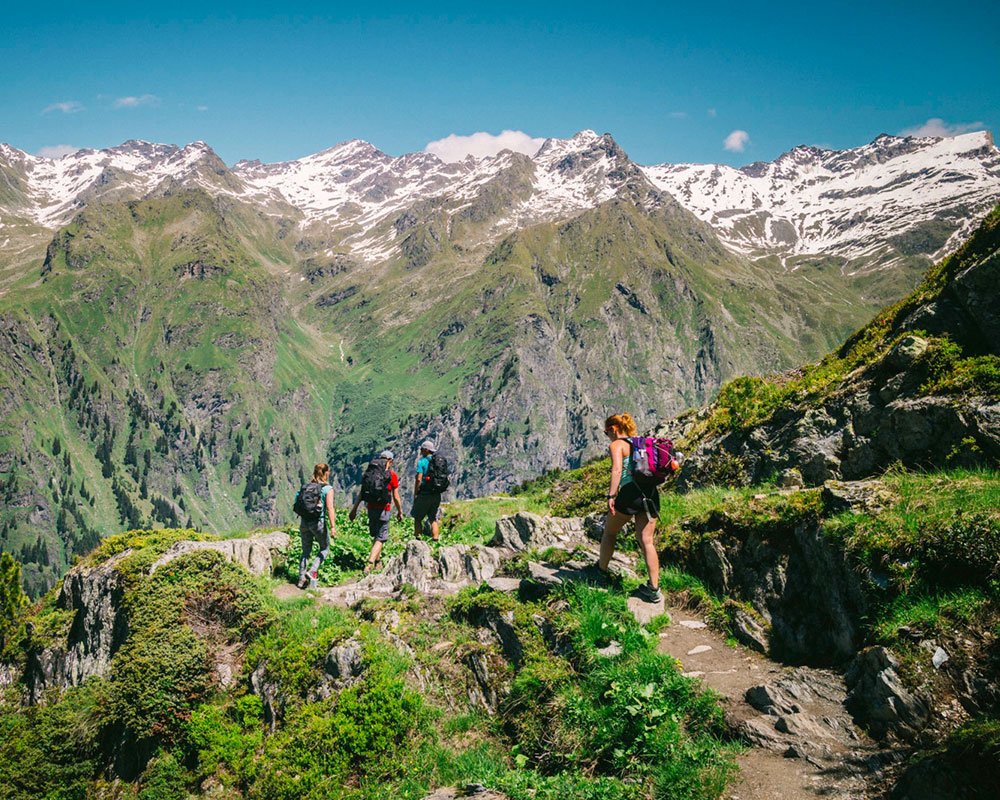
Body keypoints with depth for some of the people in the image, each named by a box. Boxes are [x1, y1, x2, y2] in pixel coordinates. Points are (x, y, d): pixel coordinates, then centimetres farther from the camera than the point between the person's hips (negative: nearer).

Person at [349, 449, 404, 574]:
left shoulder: (369, 472, 5)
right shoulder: (392, 476, -8)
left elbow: (361, 493, 5)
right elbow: (396, 497, -5)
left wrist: (354, 509, 10)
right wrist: (400, 512, 7)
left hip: (371, 508, 5)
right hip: (383, 510, -5)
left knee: (375, 536, 22)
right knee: (380, 539, 0)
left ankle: (377, 562, 30)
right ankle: (369, 565, -12)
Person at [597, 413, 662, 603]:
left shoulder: (616, 445, 1)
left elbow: (617, 470, -15)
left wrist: (611, 496, -19)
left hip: (630, 492, -6)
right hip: (651, 493, 6)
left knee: (609, 531, 17)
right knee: (646, 541, 5)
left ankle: (601, 571, 31)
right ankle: (654, 589, 1)